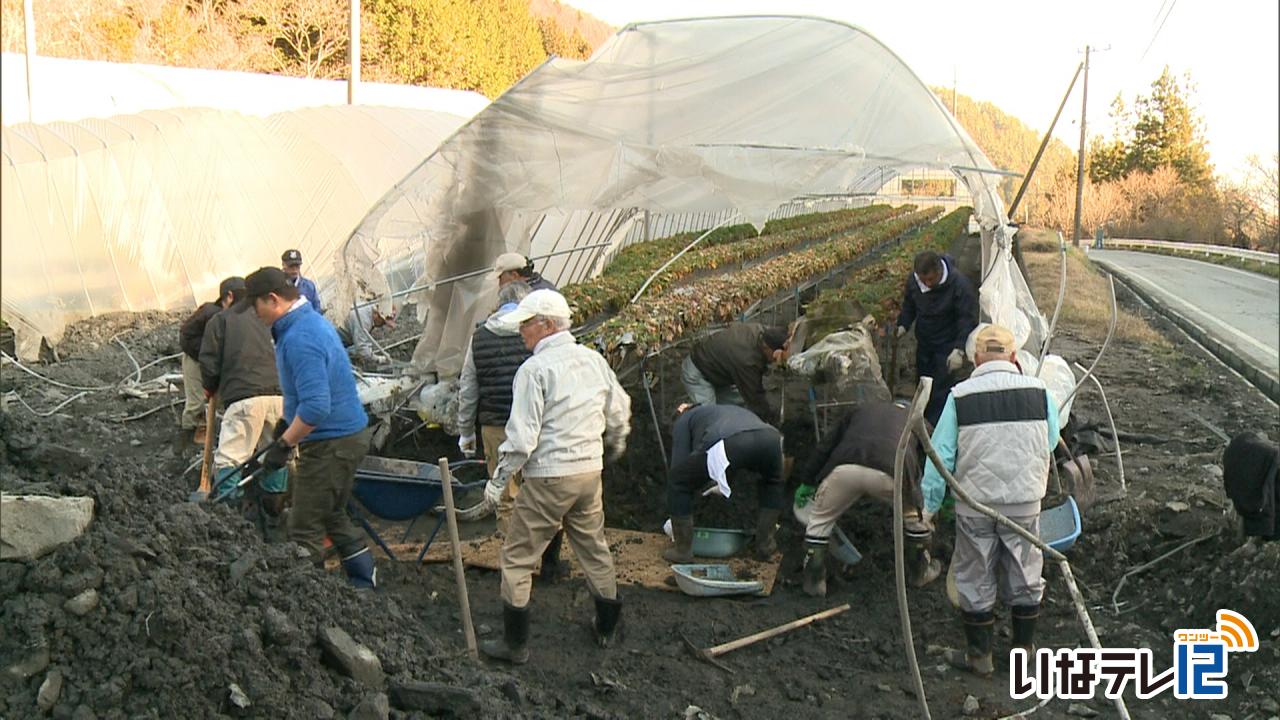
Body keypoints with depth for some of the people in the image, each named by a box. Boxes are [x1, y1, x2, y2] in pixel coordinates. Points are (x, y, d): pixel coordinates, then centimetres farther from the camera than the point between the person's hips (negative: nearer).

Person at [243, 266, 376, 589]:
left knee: (305, 529, -1)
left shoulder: (299, 339, -24)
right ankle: (366, 582, 31)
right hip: (348, 432, 11)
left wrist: (284, 444, -22)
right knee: (332, 515, 23)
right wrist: (287, 429, 26)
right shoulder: (311, 320, 11)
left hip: (330, 443, -11)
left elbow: (316, 407, -31)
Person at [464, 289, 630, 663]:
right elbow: (619, 411, 19)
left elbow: (521, 438, -18)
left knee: (517, 558, 5)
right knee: (594, 549, 21)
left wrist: (497, 483, -9)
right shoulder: (593, 359, 6)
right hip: (590, 472, 7)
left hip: (548, 478, -7)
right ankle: (607, 628, 32)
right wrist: (615, 446, 38)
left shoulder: (535, 369, -14)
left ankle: (515, 644, 9)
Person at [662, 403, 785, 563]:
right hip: (771, 437, 5)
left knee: (677, 483, 19)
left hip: (726, 444, -5)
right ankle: (765, 544, 35)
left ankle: (683, 550, 20)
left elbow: (679, 465, 26)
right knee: (775, 483, 39)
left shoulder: (684, 420, 34)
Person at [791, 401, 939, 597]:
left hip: (844, 469, 1)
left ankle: (814, 581, 26)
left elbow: (824, 447, 32)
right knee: (916, 516, 30)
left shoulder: (862, 410, 38)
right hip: (889, 472, -1)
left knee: (820, 519, 26)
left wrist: (807, 482, 39)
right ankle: (921, 571, 41)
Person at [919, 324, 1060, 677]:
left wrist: (928, 505, 2)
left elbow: (941, 456, -6)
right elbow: (1050, 445, 6)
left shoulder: (960, 397, -8)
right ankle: (1024, 647, 30)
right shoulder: (1039, 392, -4)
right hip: (1025, 501, 1)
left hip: (975, 504, -1)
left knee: (976, 580, 12)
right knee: (1025, 576, 17)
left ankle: (979, 654, 21)